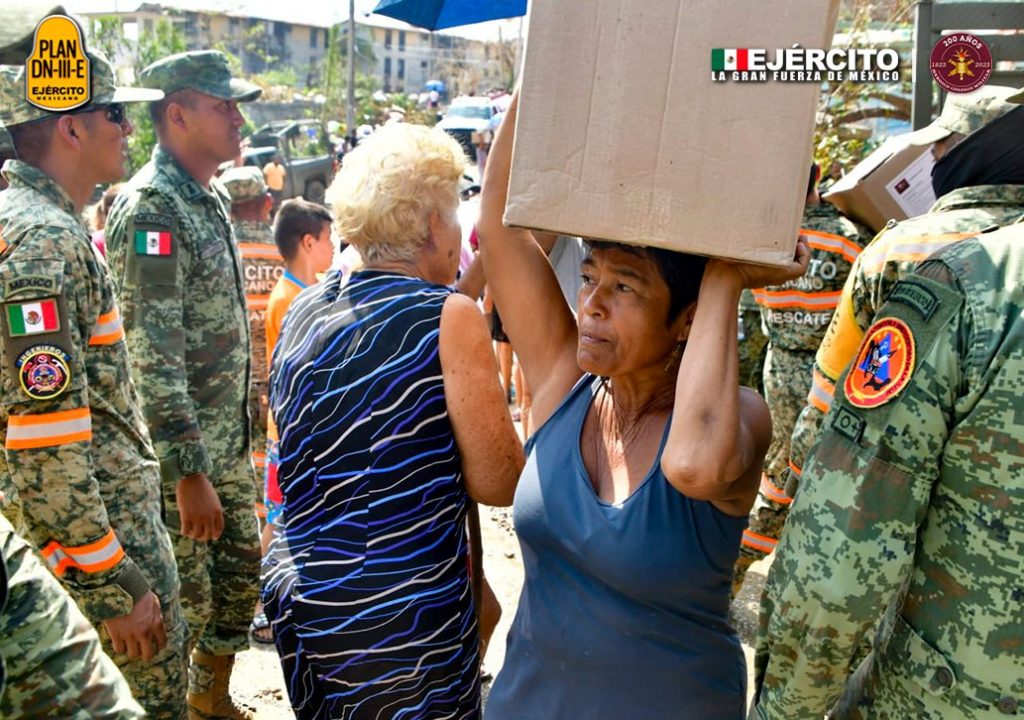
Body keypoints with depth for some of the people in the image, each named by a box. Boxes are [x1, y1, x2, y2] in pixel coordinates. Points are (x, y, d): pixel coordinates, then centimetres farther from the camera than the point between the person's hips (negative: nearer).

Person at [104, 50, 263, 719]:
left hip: (228, 442, 9)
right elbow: (153, 357, -23)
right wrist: (189, 474, -24)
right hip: (177, 450, -9)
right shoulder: (151, 208, -18)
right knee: (183, 602, 4)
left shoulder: (212, 197, 11)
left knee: (242, 575, 19)